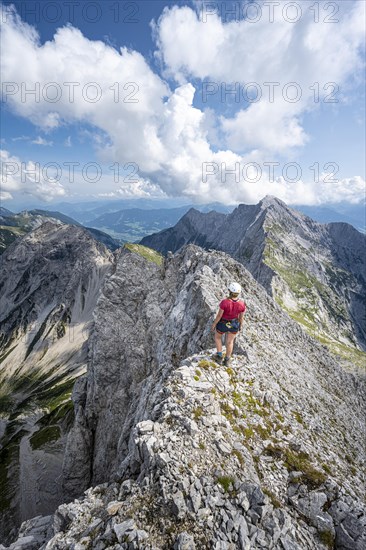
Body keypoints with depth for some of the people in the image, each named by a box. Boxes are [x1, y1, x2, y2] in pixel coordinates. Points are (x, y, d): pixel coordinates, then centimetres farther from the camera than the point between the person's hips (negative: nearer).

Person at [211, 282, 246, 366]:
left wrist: (214, 324, -5)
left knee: (217, 336, 30)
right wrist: (240, 326, 12)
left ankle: (219, 356, 37)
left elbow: (219, 316, -23)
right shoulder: (242, 304, -23)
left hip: (222, 324, -2)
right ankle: (227, 360, 43)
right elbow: (241, 317, -8)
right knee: (230, 341, 27)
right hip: (234, 324, 3)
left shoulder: (224, 302, -34)